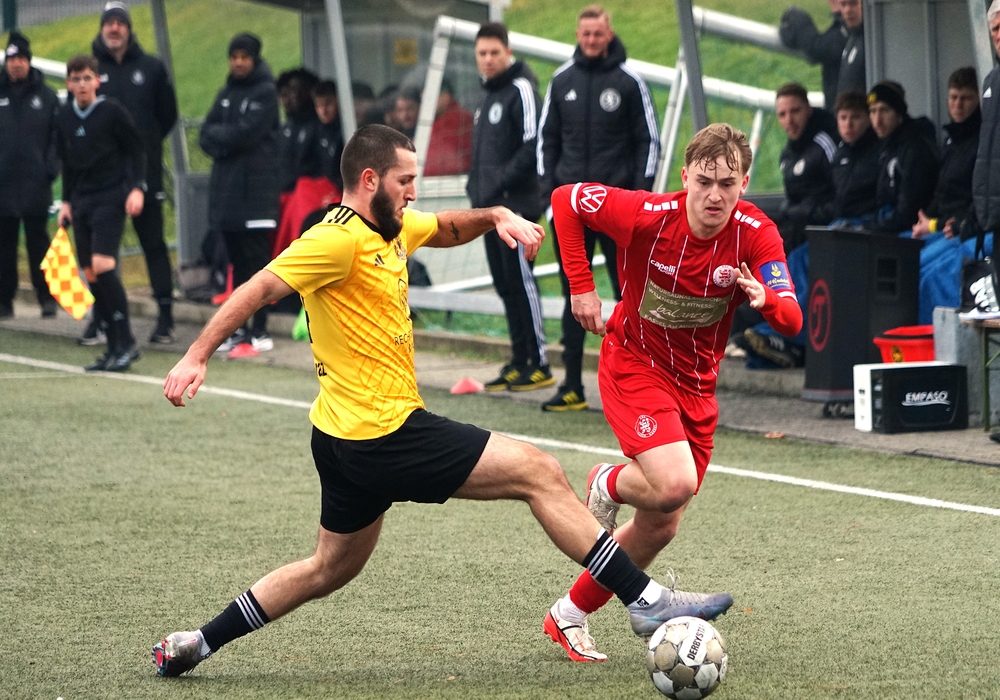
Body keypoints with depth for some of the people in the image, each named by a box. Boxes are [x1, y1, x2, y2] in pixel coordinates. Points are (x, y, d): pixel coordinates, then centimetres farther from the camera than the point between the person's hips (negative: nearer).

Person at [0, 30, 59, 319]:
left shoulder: (46, 96, 5)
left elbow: (56, 135, 5)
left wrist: (50, 168, -6)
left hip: (35, 185, -1)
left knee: (37, 241, -1)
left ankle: (47, 296, 3)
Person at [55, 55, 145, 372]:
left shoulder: (113, 111, -7)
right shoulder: (64, 118, 9)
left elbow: (137, 149, -2)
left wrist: (137, 188, -11)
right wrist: (66, 201, 17)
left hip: (111, 199, -6)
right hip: (82, 202, 6)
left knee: (103, 266, -19)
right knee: (91, 275, 3)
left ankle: (126, 342, -13)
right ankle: (114, 349, 8)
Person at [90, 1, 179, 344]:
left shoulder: (151, 68, 5)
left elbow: (167, 114, 12)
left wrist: (146, 145, 6)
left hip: (145, 172, 0)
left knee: (153, 244, 3)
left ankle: (166, 315, 5)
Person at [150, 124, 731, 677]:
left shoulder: (392, 228, 12)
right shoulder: (340, 239, -17)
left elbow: (446, 229, 30)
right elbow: (260, 289, -20)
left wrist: (497, 217, 10)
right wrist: (198, 356, -26)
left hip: (349, 440, 11)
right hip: (386, 433, -11)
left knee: (332, 569, 23)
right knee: (540, 473, -5)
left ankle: (193, 645, 24)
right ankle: (646, 601, -3)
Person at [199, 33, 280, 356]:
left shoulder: (265, 91, -5)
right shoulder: (227, 93, 17)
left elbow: (246, 132, -15)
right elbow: (207, 133, 10)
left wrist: (219, 136, -1)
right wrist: (227, 138, -10)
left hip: (256, 186, -7)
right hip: (226, 184, 7)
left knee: (256, 260, -7)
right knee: (237, 260, 11)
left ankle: (260, 333, -7)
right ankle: (239, 328, 15)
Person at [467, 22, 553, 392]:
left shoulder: (521, 90, -9)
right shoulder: (487, 97, 20)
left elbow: (532, 146, -17)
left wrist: (500, 184, -19)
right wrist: (476, 188, 12)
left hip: (515, 205, -9)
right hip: (491, 209, 9)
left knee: (521, 281, -9)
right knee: (505, 285, 10)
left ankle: (539, 364, -7)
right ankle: (519, 362, 14)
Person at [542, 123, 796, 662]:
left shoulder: (756, 234, -17)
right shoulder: (648, 215, -23)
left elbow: (792, 321, -24)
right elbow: (566, 199, -9)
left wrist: (766, 300, -47)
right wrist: (581, 286, -12)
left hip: (696, 385, 4)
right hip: (634, 368, -4)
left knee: (659, 528, 9)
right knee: (674, 484, -28)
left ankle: (568, 615, 28)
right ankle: (608, 485, 8)